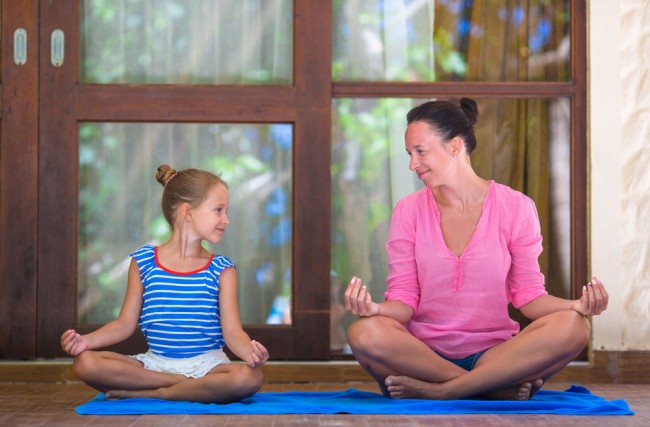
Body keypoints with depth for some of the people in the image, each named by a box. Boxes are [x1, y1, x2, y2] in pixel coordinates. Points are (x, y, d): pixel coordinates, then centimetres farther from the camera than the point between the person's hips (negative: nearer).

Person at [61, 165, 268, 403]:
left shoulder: (221, 270, 4)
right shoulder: (143, 262, 5)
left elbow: (232, 331, -4)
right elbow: (126, 323, 7)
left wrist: (249, 350, -27)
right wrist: (86, 340, -10)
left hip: (205, 364, -1)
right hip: (156, 363, 1)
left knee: (250, 377, -34)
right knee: (84, 362, -24)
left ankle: (147, 394, -22)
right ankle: (189, 386, -19)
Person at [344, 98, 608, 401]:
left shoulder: (515, 208, 4)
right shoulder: (409, 211, 6)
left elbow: (528, 295, 3)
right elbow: (405, 298, 2)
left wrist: (577, 306, -16)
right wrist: (376, 308, -21)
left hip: (494, 353, 0)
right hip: (425, 353, 0)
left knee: (572, 327, -28)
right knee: (365, 332, -33)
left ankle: (437, 392, -23)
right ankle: (501, 389, -23)